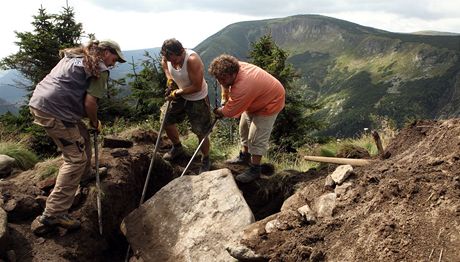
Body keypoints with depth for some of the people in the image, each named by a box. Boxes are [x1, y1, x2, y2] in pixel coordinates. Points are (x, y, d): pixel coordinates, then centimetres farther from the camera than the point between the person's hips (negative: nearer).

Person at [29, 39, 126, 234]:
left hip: (39, 101, 10)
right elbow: (89, 103, -13)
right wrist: (95, 122, 7)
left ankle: (85, 173, 50)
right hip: (53, 110, -10)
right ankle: (52, 215, -5)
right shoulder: (100, 70, -5)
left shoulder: (74, 56, 22)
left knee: (82, 137, 27)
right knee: (76, 158, -4)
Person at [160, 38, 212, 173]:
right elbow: (163, 62, 11)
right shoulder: (169, 56, -16)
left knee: (201, 132, -1)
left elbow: (197, 87, -29)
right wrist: (169, 79, -5)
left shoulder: (192, 60, -35)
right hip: (179, 95, 7)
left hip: (197, 99, -6)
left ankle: (206, 160, 24)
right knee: (166, 121, 15)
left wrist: (177, 93, -22)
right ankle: (177, 148, 41)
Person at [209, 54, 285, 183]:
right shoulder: (234, 68, -18)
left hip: (269, 103, -9)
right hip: (256, 99, 9)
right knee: (244, 127, 19)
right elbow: (224, 84, 8)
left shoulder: (242, 88, -43)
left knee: (256, 138, -5)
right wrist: (224, 100, 0)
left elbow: (229, 112, -28)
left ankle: (255, 170, 10)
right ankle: (244, 155, 38)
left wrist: (218, 111, -8)